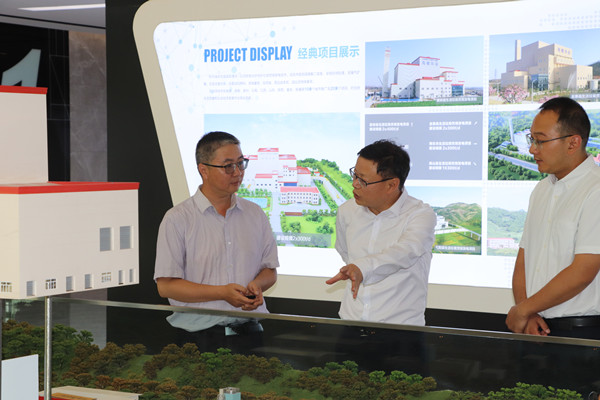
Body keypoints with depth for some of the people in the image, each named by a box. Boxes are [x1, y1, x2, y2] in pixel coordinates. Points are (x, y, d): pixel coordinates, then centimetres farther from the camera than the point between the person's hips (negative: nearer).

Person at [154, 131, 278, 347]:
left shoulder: (255, 214, 14)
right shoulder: (177, 219, -1)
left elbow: (270, 270, 21)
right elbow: (166, 285, -5)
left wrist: (257, 285, -3)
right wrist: (222, 293, -13)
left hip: (249, 328, 3)